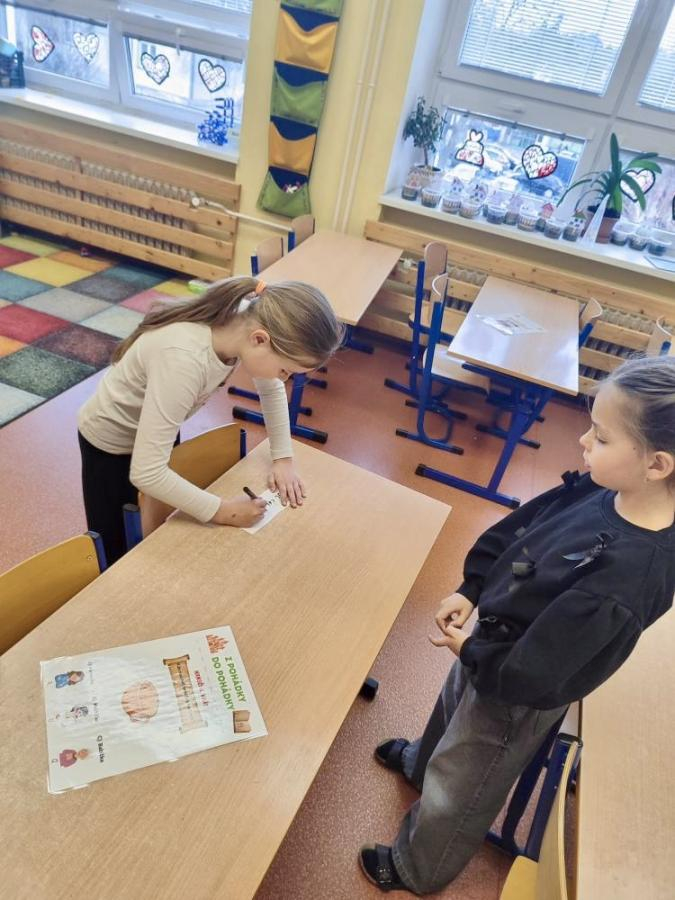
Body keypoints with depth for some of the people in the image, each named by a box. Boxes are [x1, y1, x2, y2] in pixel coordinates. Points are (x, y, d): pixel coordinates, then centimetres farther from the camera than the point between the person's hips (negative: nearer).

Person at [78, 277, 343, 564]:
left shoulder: (246, 323, -23)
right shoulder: (184, 360, -44)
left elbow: (272, 389, -1)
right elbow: (146, 473, -41)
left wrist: (283, 458, -5)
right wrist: (223, 511, -31)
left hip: (157, 430, 6)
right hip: (111, 441, -6)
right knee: (118, 550, 11)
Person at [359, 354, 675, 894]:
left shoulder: (627, 578, -40)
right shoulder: (603, 489, -20)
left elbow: (526, 676, -32)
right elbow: (516, 529, -4)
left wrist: (469, 651, -16)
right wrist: (470, 590, -10)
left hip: (512, 697, -7)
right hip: (492, 638, 7)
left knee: (455, 795, 22)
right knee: (450, 711, 38)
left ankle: (414, 873, 55)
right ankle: (420, 762, 72)